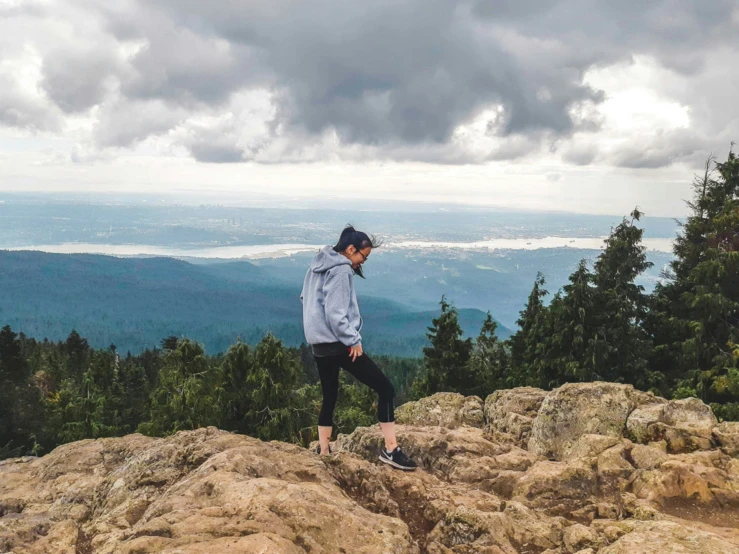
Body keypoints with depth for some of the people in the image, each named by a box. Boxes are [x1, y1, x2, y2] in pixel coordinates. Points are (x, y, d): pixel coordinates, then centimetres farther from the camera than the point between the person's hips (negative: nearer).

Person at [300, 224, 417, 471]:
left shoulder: (317, 265, 12)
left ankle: (323, 452, 22)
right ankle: (391, 449, -5)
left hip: (319, 343, 10)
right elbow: (335, 313, -23)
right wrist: (353, 340, -15)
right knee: (385, 388, -5)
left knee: (329, 398, 18)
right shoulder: (341, 270, -16)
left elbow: (306, 298, 20)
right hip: (338, 343, -10)